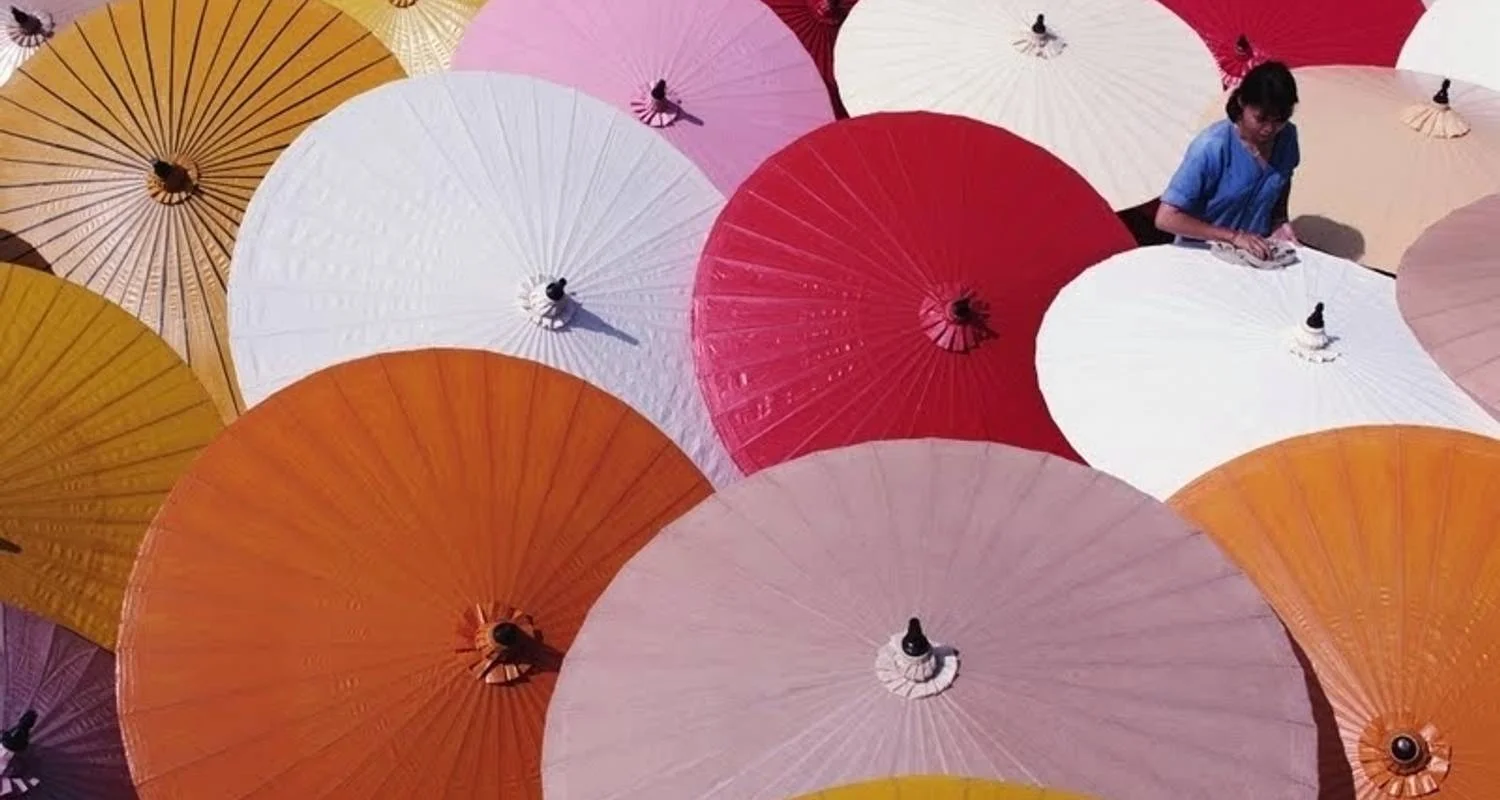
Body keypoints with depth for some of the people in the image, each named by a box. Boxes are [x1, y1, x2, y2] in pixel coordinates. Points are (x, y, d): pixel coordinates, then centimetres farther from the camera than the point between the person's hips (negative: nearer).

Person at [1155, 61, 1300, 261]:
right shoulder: (1212, 147, -19)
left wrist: (1280, 222, -1)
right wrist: (1234, 236, -22)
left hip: (1256, 256, 3)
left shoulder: (1287, 137, -3)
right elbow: (1166, 218, -21)